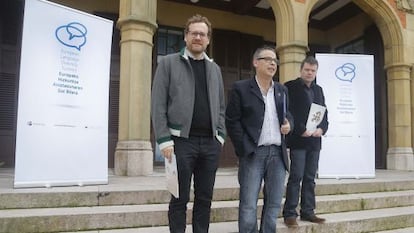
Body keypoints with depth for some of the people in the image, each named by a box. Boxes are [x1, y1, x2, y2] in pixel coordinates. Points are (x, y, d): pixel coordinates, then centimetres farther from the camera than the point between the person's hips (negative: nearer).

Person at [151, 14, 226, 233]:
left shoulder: (214, 68, 15)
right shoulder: (168, 62, 2)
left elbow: (221, 106, 17)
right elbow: (158, 104, -4)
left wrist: (220, 135, 4)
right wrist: (164, 140, -11)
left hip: (210, 142, 4)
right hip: (182, 140, -4)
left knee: (205, 197, 10)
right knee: (180, 198, 3)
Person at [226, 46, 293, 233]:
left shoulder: (282, 90, 15)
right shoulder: (241, 88, -1)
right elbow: (232, 121, -4)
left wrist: (288, 124, 0)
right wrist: (245, 149, -11)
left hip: (278, 153, 5)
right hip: (253, 153, -5)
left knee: (274, 204, 11)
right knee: (248, 205, -1)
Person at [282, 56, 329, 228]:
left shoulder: (318, 90, 18)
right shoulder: (290, 87, -2)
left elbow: (324, 112, 16)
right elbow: (287, 112, -11)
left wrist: (322, 129, -3)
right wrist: (301, 130, -17)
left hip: (314, 140, 6)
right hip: (298, 139, -6)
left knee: (310, 178, 9)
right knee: (296, 177, -6)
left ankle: (308, 212, 17)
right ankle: (290, 213, 2)